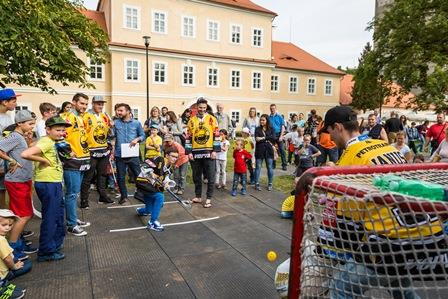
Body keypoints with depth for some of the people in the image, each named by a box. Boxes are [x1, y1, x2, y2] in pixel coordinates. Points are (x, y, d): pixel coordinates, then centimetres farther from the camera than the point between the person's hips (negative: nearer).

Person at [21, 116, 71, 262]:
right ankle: (46, 251, 15)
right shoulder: (45, 142, -18)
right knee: (50, 217, 1)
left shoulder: (51, 142, 9)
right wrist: (44, 160, -19)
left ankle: (56, 242, 40)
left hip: (55, 184, 10)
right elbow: (25, 154, -32)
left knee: (58, 214, 22)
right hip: (47, 185, -10)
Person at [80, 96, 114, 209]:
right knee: (88, 176, -1)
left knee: (102, 175, 15)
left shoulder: (105, 116, 11)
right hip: (91, 151, -6)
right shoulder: (86, 116, -8)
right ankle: (84, 199, 7)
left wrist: (109, 145, 10)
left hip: (104, 150, 6)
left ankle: (103, 196, 25)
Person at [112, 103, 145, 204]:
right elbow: (113, 137, 4)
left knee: (138, 175, 6)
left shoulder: (136, 123, 2)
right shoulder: (116, 123, 3)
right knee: (120, 177, 9)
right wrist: (113, 150, -1)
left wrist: (137, 139, -12)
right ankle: (123, 196, 25)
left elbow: (143, 136, 8)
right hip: (119, 154, 1)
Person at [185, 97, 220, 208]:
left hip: (208, 152, -3)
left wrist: (215, 150, -7)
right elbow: (189, 137, 8)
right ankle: (198, 196, 25)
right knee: (196, 177, 12)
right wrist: (189, 152, 1)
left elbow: (216, 135, -1)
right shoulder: (192, 120, 9)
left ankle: (208, 198, 9)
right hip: (196, 153, 3)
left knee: (210, 177, 0)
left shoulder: (212, 119, 2)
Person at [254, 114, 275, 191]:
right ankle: (257, 184, 11)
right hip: (259, 150, 0)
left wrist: (264, 138, -11)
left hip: (269, 150, 1)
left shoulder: (271, 129, 8)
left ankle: (270, 184, 17)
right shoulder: (257, 129, 7)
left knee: (270, 167, 5)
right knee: (258, 167, 2)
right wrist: (268, 140, -13)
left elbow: (274, 138, -7)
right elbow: (257, 139, -7)